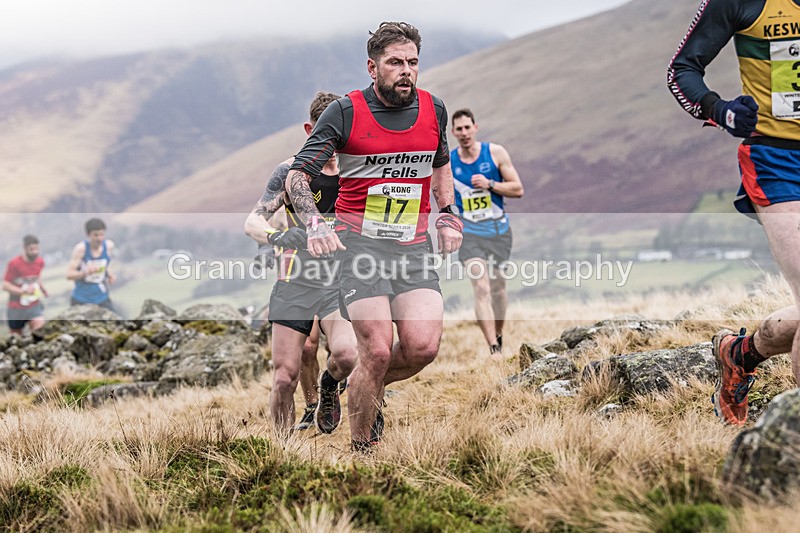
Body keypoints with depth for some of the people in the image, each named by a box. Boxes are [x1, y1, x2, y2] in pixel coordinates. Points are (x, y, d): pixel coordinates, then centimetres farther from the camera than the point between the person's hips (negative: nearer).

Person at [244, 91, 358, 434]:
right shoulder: (292, 171, -2)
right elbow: (252, 221, -7)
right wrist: (277, 236, -28)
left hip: (340, 280, 1)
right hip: (295, 281, -1)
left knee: (346, 355, -25)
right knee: (285, 377, -6)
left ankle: (329, 386, 10)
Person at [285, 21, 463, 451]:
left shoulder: (433, 109, 7)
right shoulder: (345, 112, -6)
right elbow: (297, 174, -3)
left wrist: (448, 215, 15)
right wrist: (314, 224, -19)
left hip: (414, 245, 4)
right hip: (359, 241, -4)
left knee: (423, 346, -13)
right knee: (378, 352, -14)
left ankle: (371, 388, 20)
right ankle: (361, 450, 5)